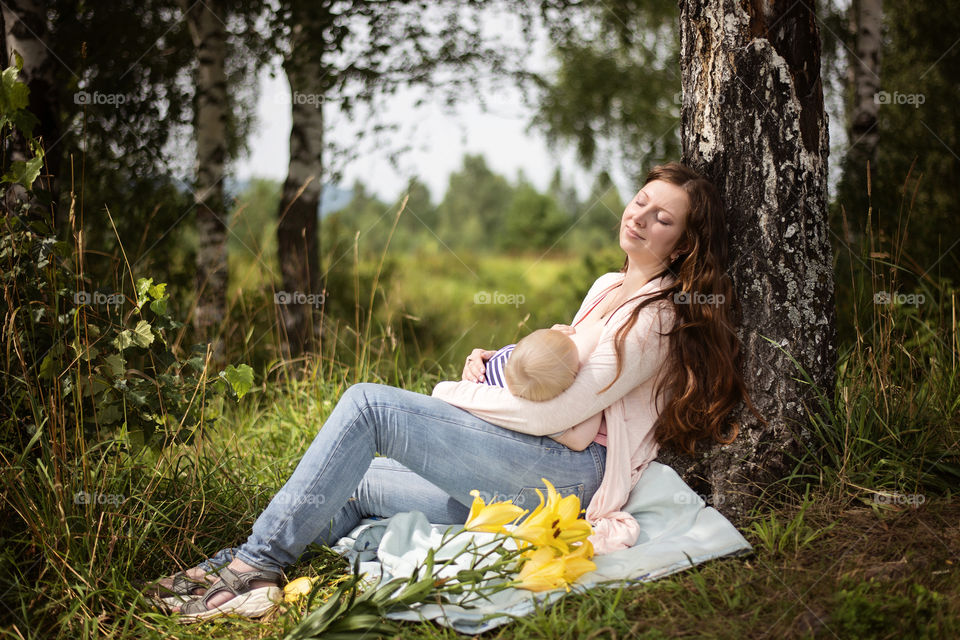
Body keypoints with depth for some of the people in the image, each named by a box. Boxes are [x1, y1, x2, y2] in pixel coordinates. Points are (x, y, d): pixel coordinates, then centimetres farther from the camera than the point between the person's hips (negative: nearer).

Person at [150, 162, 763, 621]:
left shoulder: (660, 316, -12)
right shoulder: (609, 287, 18)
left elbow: (551, 412, -18)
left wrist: (451, 393, -6)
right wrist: (496, 365, 8)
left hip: (570, 470, -10)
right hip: (531, 468, 10)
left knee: (367, 404, -16)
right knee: (357, 483, 7)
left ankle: (257, 560, -14)